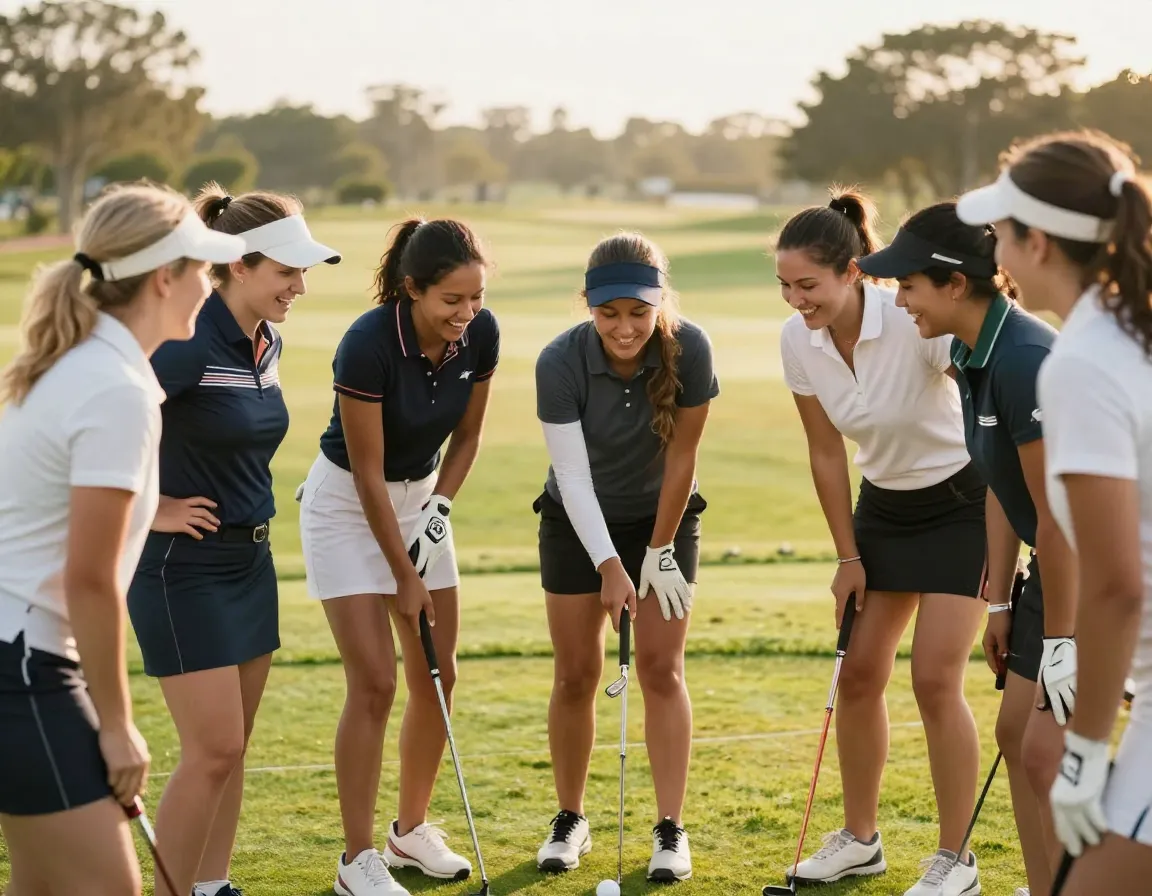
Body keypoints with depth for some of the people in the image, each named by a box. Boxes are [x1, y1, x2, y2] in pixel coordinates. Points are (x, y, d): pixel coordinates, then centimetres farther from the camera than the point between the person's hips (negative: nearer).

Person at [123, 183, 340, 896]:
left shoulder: (267, 343, 7)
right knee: (213, 750, -7)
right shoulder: (189, 344, -21)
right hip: (185, 568, -8)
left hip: (250, 559, 8)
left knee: (232, 747, 13)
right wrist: (150, 510, -17)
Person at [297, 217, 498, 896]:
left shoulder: (481, 335, -13)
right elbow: (368, 472, -22)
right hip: (347, 504, -6)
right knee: (375, 682, -10)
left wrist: (441, 505, -10)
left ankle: (412, 830, 23)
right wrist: (404, 577, -17)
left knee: (438, 676, 7)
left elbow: (467, 434, 4)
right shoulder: (369, 345, -30)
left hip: (421, 496, 6)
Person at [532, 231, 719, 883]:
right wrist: (609, 566, -30)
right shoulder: (561, 362, -27)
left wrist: (660, 553, -11)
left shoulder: (689, 349, -26)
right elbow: (573, 475, -25)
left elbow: (681, 458, -17)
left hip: (664, 517, 0)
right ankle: (571, 820, 20)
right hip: (579, 524, 0)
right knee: (577, 673, 4)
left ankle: (672, 829, 2)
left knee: (663, 668, -4)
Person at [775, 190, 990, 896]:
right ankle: (860, 839, 22)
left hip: (963, 500, -6)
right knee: (859, 674, 6)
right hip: (884, 506, 6)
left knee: (935, 678, -10)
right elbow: (827, 454, 1)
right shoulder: (797, 341, -11)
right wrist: (848, 557, 2)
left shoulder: (914, 322, -29)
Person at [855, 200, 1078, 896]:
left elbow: (1057, 513, -24)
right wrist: (1001, 603, 12)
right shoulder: (971, 354, 4)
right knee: (1016, 733, 13)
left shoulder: (1025, 359, -26)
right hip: (1058, 564, 10)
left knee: (1046, 750, -9)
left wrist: (1061, 639, -19)